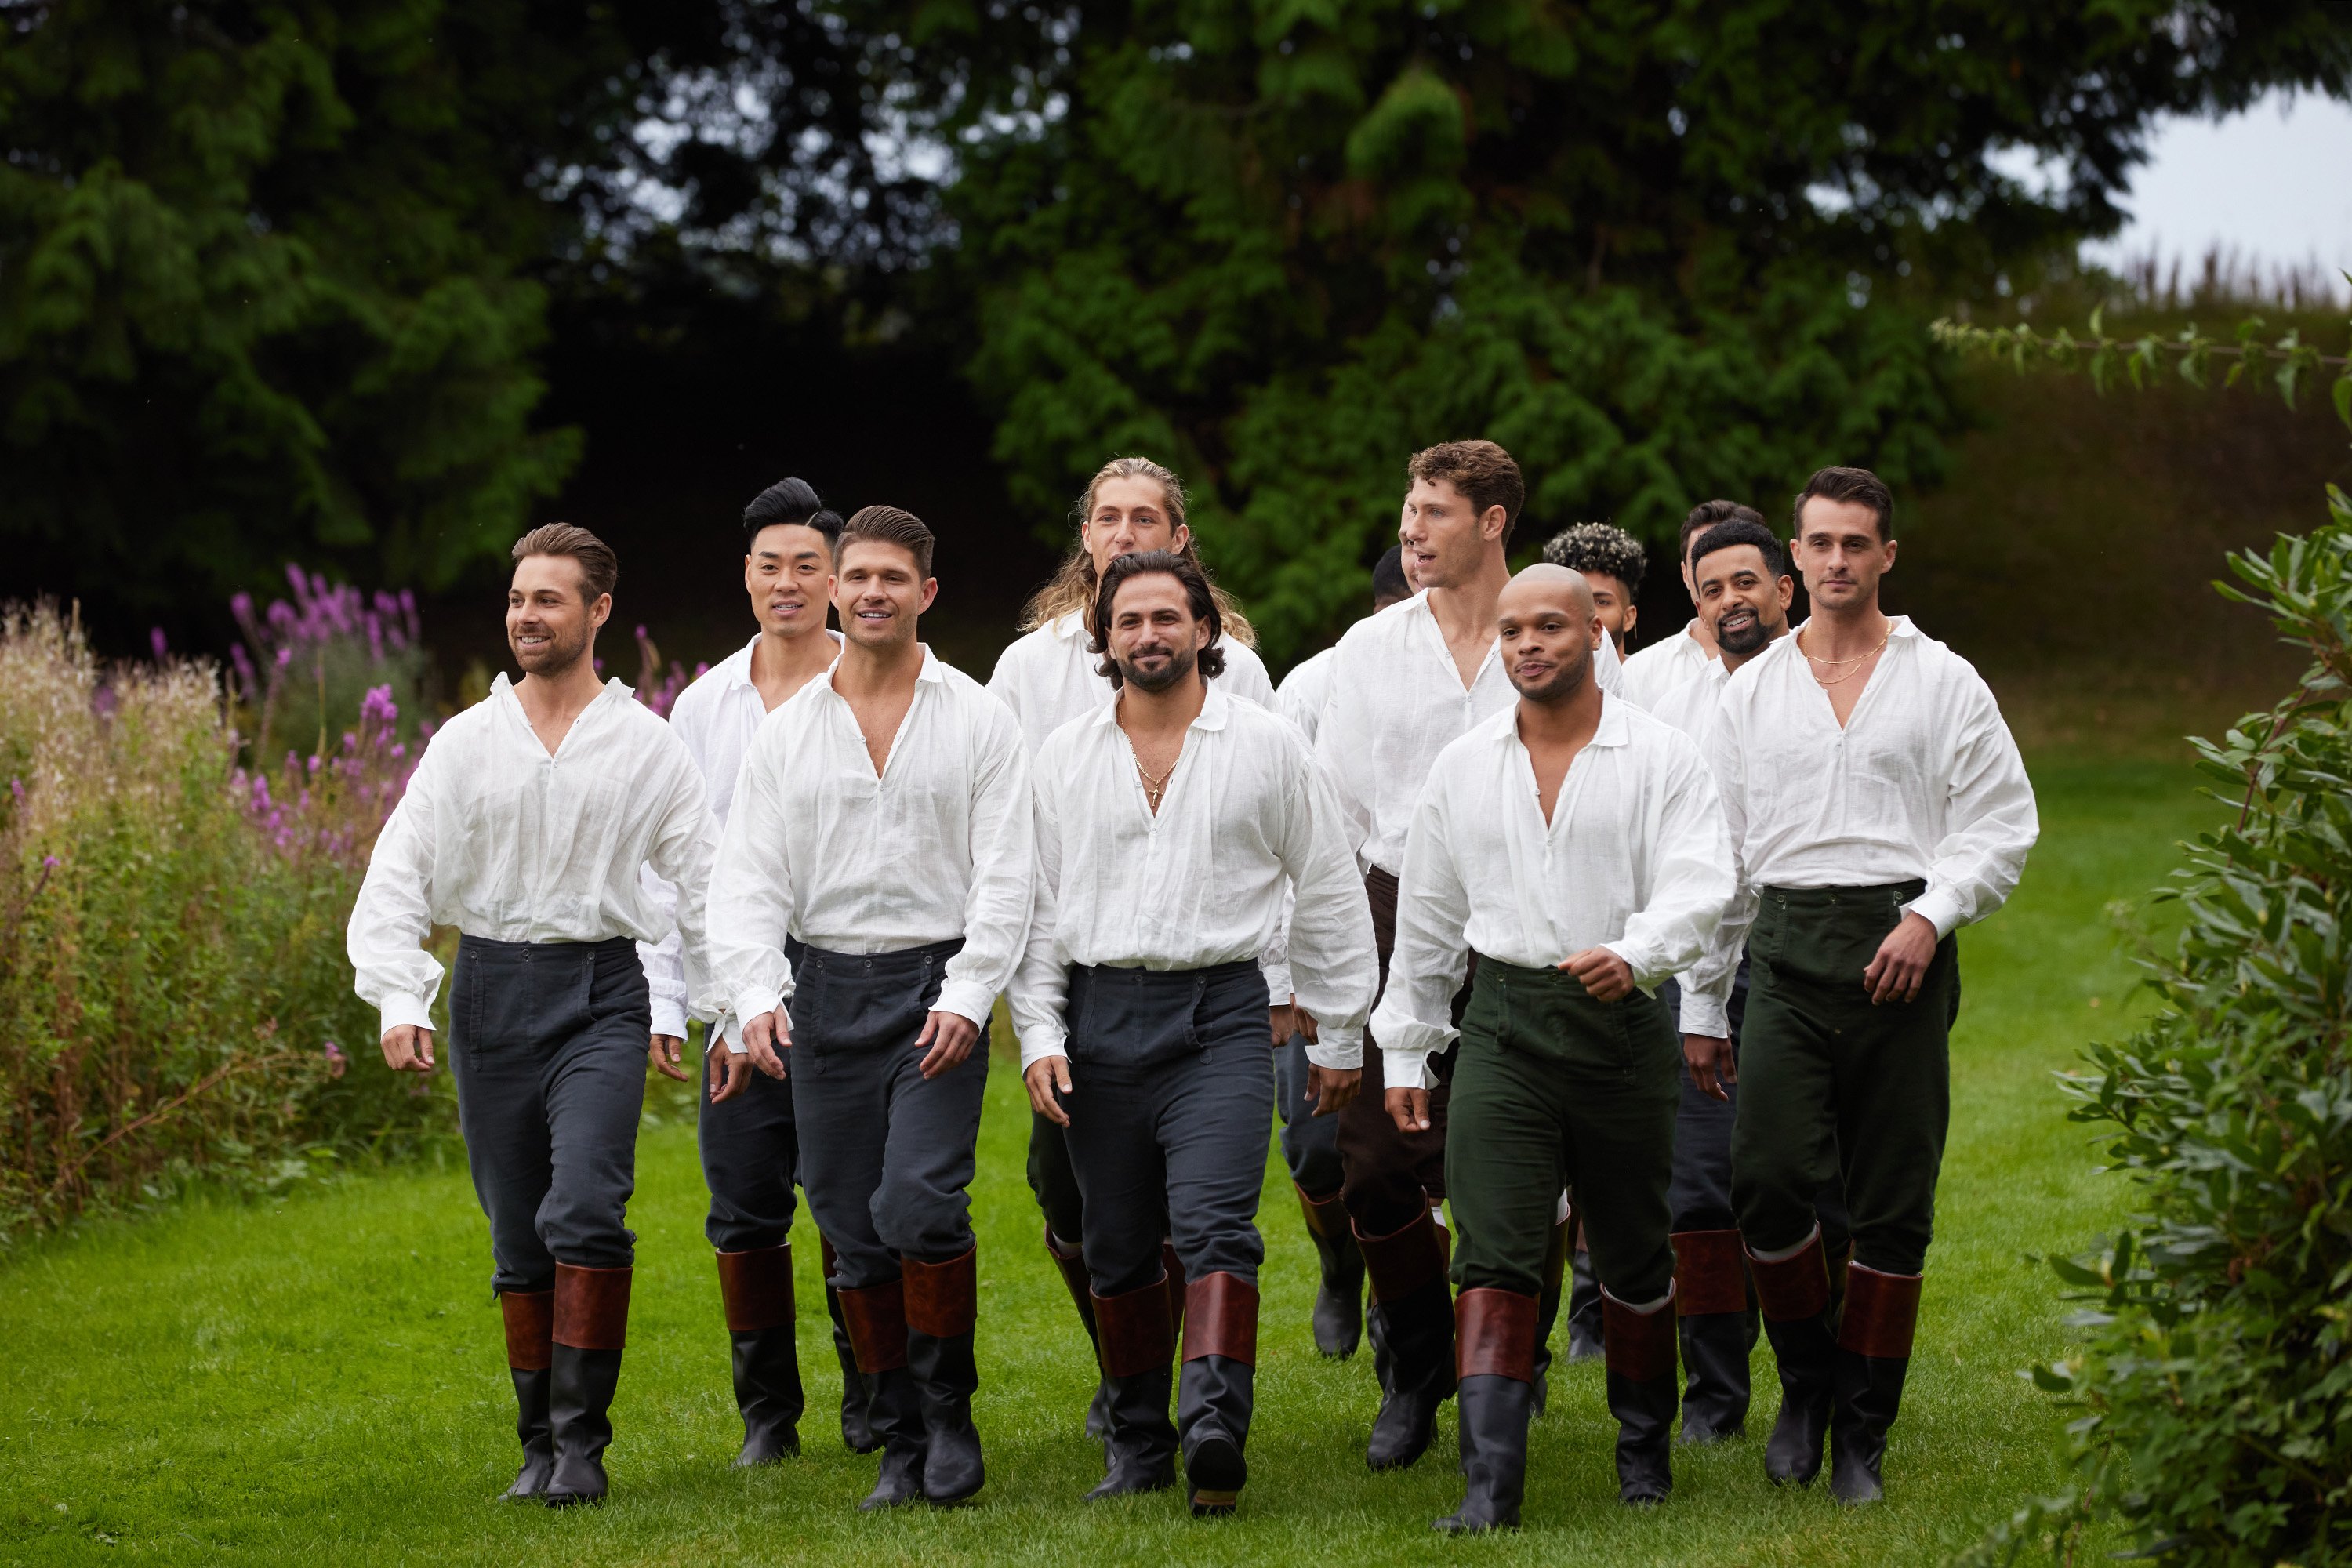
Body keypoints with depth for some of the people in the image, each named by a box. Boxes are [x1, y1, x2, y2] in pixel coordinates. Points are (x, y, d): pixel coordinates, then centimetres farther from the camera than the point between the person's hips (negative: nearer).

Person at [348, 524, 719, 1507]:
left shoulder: (646, 747, 3)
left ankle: (582, 1441, -11)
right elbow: (396, 879, 3)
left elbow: (704, 887, 7)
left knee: (585, 1213, -18)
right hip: (490, 992, 2)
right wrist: (399, 1003, -10)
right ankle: (539, 1443, 16)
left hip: (601, 992, -2)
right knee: (517, 1236, 6)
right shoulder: (464, 743, 7)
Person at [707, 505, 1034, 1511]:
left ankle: (950, 1413, 1)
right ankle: (900, 1445, 13)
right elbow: (749, 877, 4)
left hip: (938, 984, -3)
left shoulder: (978, 722, 2)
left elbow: (1005, 877, -2)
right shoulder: (786, 733, 8)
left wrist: (966, 997, -14)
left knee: (921, 1204, -17)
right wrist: (756, 994, -11)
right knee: (854, 1231, 3)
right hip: (825, 986, 3)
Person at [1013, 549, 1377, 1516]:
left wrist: (1337, 1037, 9)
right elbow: (1035, 904, 12)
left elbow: (1329, 893, 9)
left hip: (1219, 1012, -3)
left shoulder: (1265, 746, 4)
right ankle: (1138, 1444, 17)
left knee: (1215, 1226, -18)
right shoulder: (1064, 758, 11)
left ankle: (1216, 1423, -31)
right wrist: (1039, 1034, 2)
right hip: (1099, 1018, 3)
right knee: (1118, 1248, 6)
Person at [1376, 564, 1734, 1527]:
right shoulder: (1462, 768, 10)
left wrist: (1634, 954, -32)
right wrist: (1404, 1050, 16)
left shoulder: (1662, 759, -1)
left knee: (1634, 1257, 10)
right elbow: (1425, 917, 17)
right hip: (1504, 1023, 1)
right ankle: (1491, 1483, -17)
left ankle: (1644, 1445, 32)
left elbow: (1697, 886, -13)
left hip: (1623, 1021, -1)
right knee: (1495, 1255, -11)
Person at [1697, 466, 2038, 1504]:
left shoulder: (1942, 682, 7)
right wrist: (1702, 999, 13)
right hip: (1787, 943, 1)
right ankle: (1807, 1377, 10)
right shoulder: (1753, 691, 14)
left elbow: (2001, 827, 3)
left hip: (1901, 945, -1)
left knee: (1893, 1208, 0)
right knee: (1765, 1181, -14)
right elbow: (1717, 851, 16)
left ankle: (1862, 1431, 10)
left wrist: (1931, 914, -13)